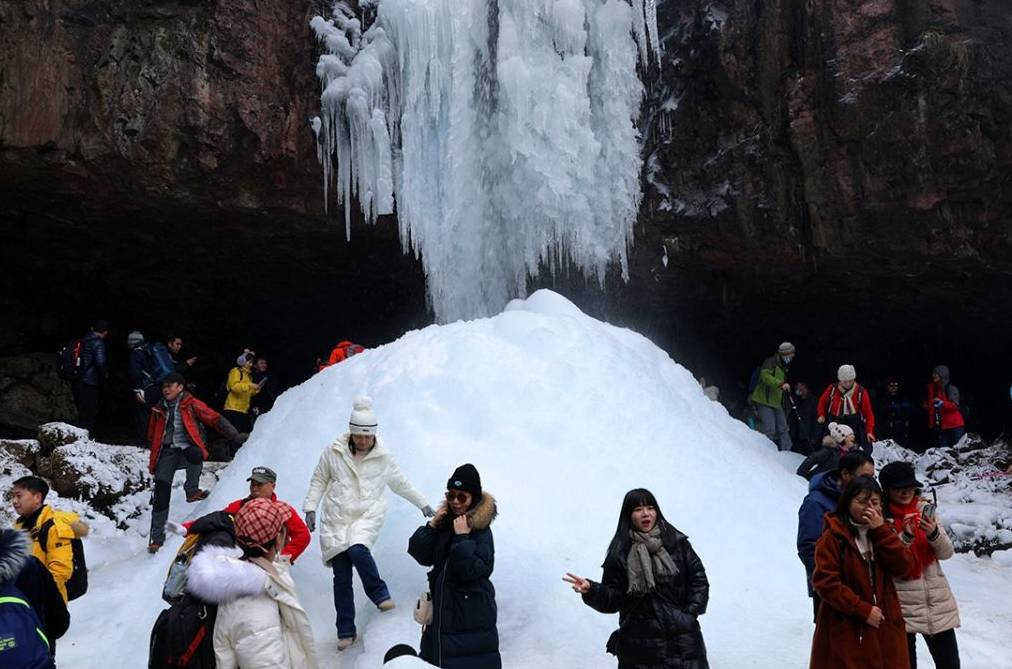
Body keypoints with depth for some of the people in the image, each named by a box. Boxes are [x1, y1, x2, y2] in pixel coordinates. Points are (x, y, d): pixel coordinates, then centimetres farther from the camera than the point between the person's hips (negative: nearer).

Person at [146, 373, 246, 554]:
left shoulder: (191, 405, 3)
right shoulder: (159, 410, 16)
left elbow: (214, 419, -3)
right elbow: (152, 437, 26)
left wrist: (235, 436, -12)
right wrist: (153, 461, 21)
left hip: (187, 449, -3)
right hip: (167, 452, 3)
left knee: (195, 454, -40)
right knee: (161, 494, -9)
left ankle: (191, 490, -20)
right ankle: (157, 536, -3)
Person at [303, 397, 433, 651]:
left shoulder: (383, 457, 3)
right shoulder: (334, 452, 1)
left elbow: (401, 483, 17)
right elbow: (319, 481, 11)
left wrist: (422, 503, 20)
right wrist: (310, 507, 0)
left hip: (368, 517, -1)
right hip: (336, 519, 1)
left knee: (358, 550, -33)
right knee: (341, 577, 2)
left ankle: (379, 593, -9)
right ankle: (346, 631, 15)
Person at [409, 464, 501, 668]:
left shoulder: (482, 531, -17)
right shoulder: (444, 522, 2)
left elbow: (473, 569, -27)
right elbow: (421, 556, 1)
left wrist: (462, 537, -26)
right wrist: (432, 526, -10)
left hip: (471, 609, -7)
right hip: (442, 605, 7)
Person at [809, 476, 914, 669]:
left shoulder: (882, 531, 11)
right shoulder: (833, 536, -8)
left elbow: (904, 566, -3)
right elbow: (825, 582, -14)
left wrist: (881, 530, -11)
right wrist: (862, 609, -16)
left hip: (885, 626, 5)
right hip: (846, 630, -5)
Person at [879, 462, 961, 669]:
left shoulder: (925, 510, 6)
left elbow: (947, 552, 4)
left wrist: (934, 533, -15)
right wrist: (906, 536, -22)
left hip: (938, 603, 4)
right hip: (902, 605, -4)